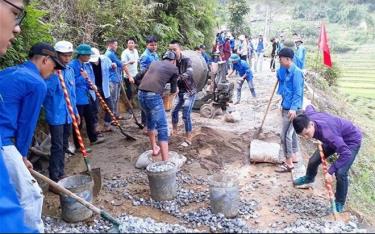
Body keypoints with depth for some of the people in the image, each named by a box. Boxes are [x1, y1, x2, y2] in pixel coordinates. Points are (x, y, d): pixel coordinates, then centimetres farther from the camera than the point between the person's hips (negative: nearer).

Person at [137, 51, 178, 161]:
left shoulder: (154, 63, 25)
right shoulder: (174, 68, 13)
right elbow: (173, 91, 21)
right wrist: (174, 91, 43)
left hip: (141, 93, 6)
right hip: (153, 96, -6)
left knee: (150, 120, 28)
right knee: (162, 127, -4)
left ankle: (154, 148, 39)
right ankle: (165, 162, -9)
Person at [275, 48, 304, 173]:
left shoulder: (296, 72, -17)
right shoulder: (287, 72, 11)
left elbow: (298, 92, -21)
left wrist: (293, 108, -26)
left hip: (291, 109, -10)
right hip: (287, 108, 10)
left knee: (285, 135, -6)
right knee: (291, 133, 18)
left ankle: (289, 163, 3)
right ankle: (293, 156, 30)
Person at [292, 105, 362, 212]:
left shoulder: (327, 132, -45)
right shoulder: (307, 117, -23)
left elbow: (346, 153, -42)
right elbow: (309, 107, 2)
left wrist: (330, 171, -38)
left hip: (351, 140, -7)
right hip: (337, 138, 7)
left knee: (340, 173, -19)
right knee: (313, 160, 10)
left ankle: (339, 203, 5)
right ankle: (309, 178, 44)